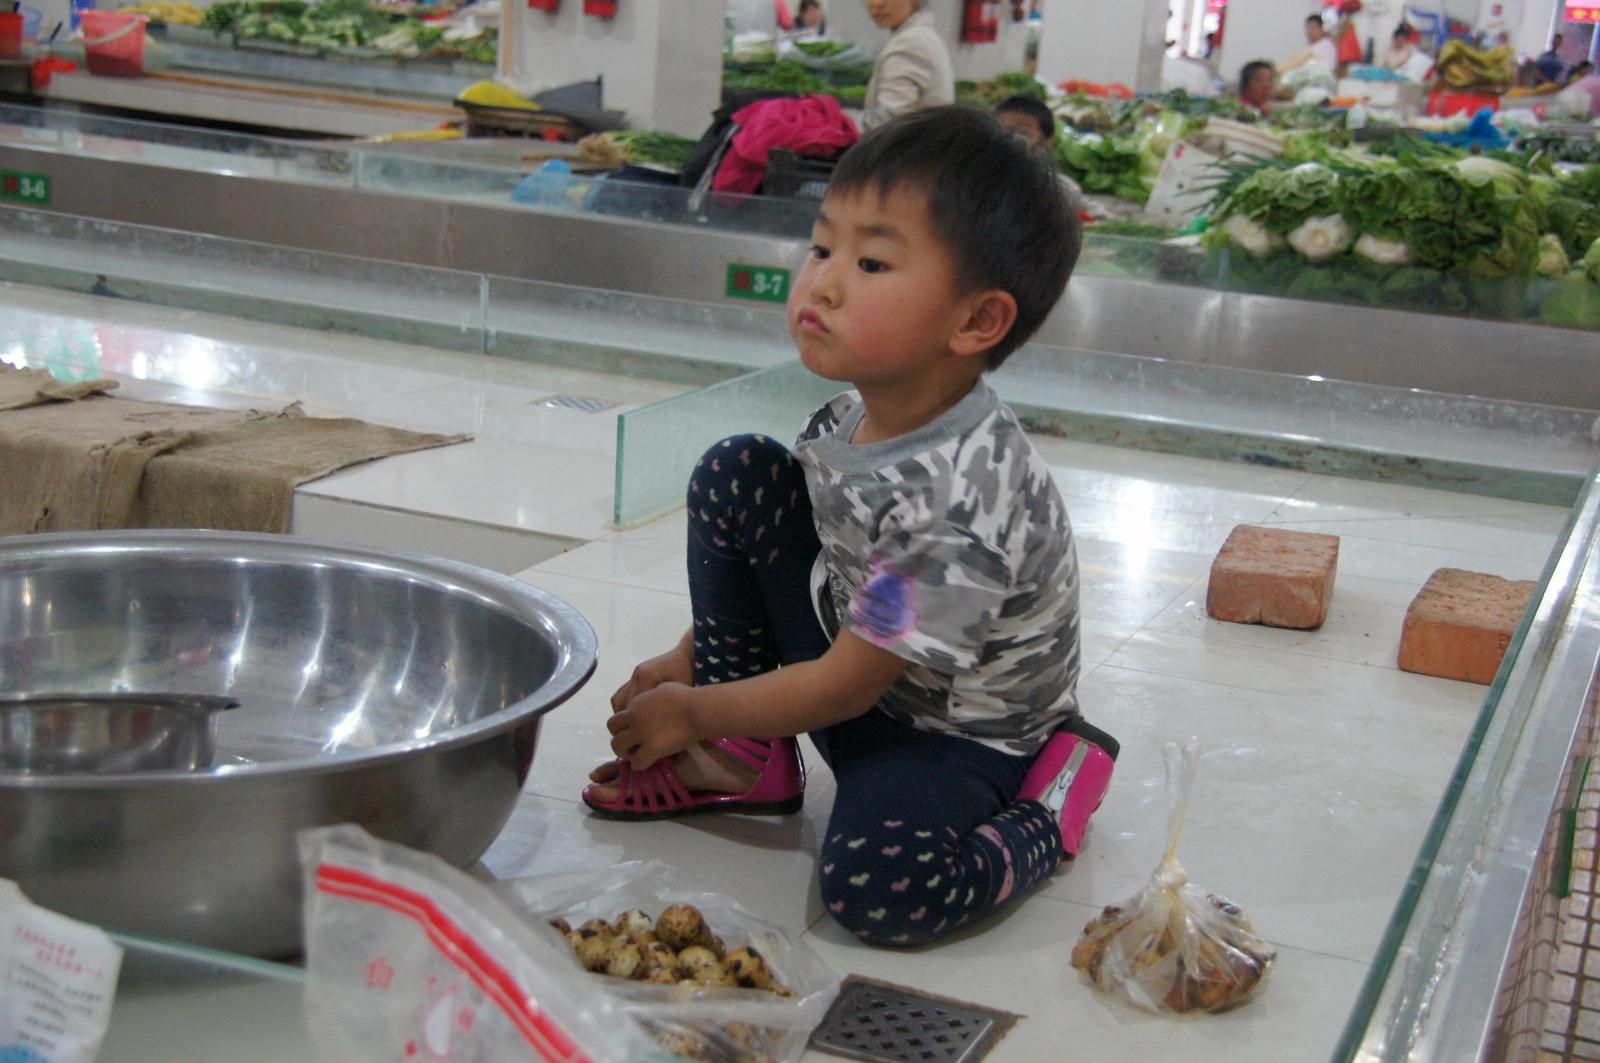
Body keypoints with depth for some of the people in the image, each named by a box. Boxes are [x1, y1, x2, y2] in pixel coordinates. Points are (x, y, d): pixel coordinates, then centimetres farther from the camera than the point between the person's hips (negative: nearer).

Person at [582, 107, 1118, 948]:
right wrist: (692, 656, 10)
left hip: (953, 734, -8)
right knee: (734, 474, -4)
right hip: (850, 662, 8)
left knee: (877, 887, -36)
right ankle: (746, 764, 6)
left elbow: (845, 687, -24)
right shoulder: (853, 418, -10)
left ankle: (1047, 811, -3)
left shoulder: (958, 499, -34)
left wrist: (694, 710, -11)